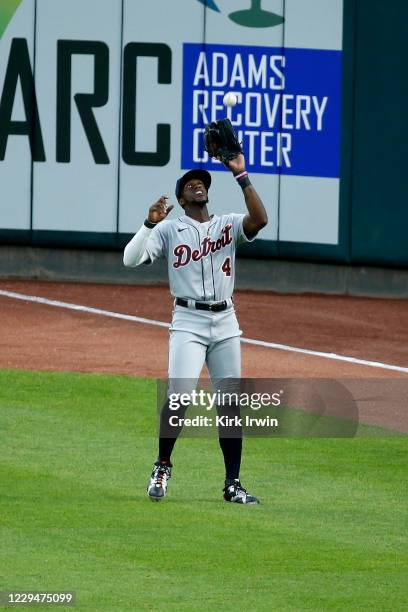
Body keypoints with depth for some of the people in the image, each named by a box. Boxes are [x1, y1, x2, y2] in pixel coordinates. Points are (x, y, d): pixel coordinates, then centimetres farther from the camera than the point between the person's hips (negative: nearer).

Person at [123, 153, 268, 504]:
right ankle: (162, 468, -1)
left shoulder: (229, 225, 10)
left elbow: (260, 219, -12)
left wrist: (241, 177, -15)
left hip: (226, 322, 3)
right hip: (188, 322, -3)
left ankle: (233, 484, 8)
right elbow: (131, 259, -7)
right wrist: (150, 223, -20)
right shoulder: (170, 229, 4)